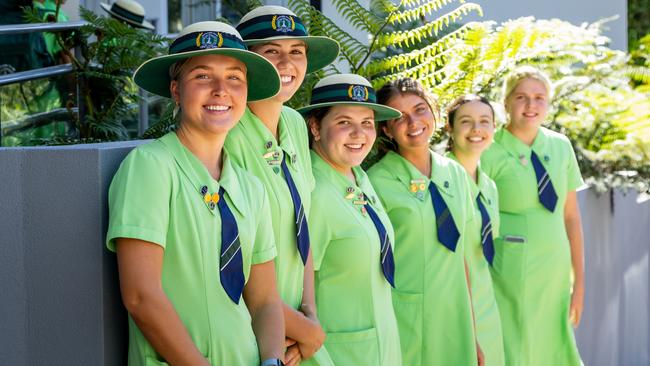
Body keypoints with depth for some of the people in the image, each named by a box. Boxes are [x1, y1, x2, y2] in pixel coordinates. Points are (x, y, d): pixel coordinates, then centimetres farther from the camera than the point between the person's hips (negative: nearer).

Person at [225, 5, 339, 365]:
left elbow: (301, 228, 8)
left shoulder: (295, 124, 3)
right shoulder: (231, 137, -19)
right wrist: (305, 330, -10)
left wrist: (309, 310, -3)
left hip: (295, 323, 6)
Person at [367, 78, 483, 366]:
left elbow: (459, 254, 10)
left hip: (454, 324, 5)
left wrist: (472, 334, 10)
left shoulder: (455, 174, 6)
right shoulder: (377, 182, -10)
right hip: (402, 329, -5)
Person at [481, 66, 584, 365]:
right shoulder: (490, 154, -9)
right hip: (509, 280, -4)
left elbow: (570, 215, 9)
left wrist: (579, 279, 8)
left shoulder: (561, 147, 5)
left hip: (555, 278, 5)